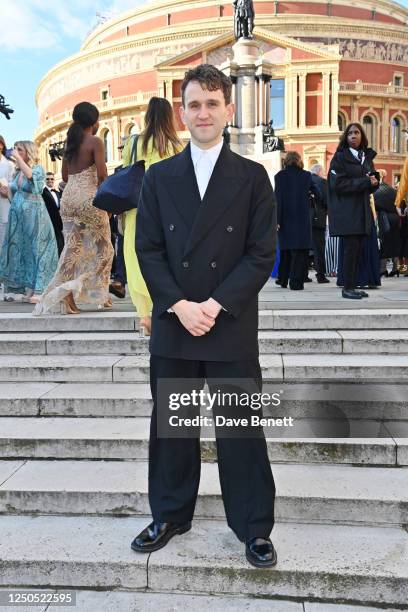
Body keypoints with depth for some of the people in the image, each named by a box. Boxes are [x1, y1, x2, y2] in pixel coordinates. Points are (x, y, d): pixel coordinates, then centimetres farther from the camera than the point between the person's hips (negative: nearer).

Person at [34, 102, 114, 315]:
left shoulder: (70, 142, 15)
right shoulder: (95, 142, -6)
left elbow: (65, 175, 18)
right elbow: (102, 174, -14)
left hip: (68, 196, 6)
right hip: (89, 198, -6)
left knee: (72, 246, 6)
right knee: (102, 246, 8)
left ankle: (67, 299, 3)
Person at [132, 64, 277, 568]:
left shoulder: (252, 177, 3)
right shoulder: (159, 176, 8)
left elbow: (262, 253, -3)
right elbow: (147, 248, 2)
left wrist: (215, 305, -13)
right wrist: (179, 306, -11)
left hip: (232, 327, -2)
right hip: (172, 325, 2)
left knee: (242, 429, 6)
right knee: (170, 425, 13)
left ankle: (254, 528, 25)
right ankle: (169, 516, 33)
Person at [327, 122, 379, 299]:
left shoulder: (367, 157, 17)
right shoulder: (340, 157, -1)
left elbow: (370, 185, 20)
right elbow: (338, 183, -12)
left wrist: (374, 182, -4)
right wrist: (365, 182, -16)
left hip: (362, 210, 6)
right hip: (346, 210, -6)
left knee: (358, 249, 5)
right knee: (351, 247, -9)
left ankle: (352, 286, 11)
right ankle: (347, 288, -2)